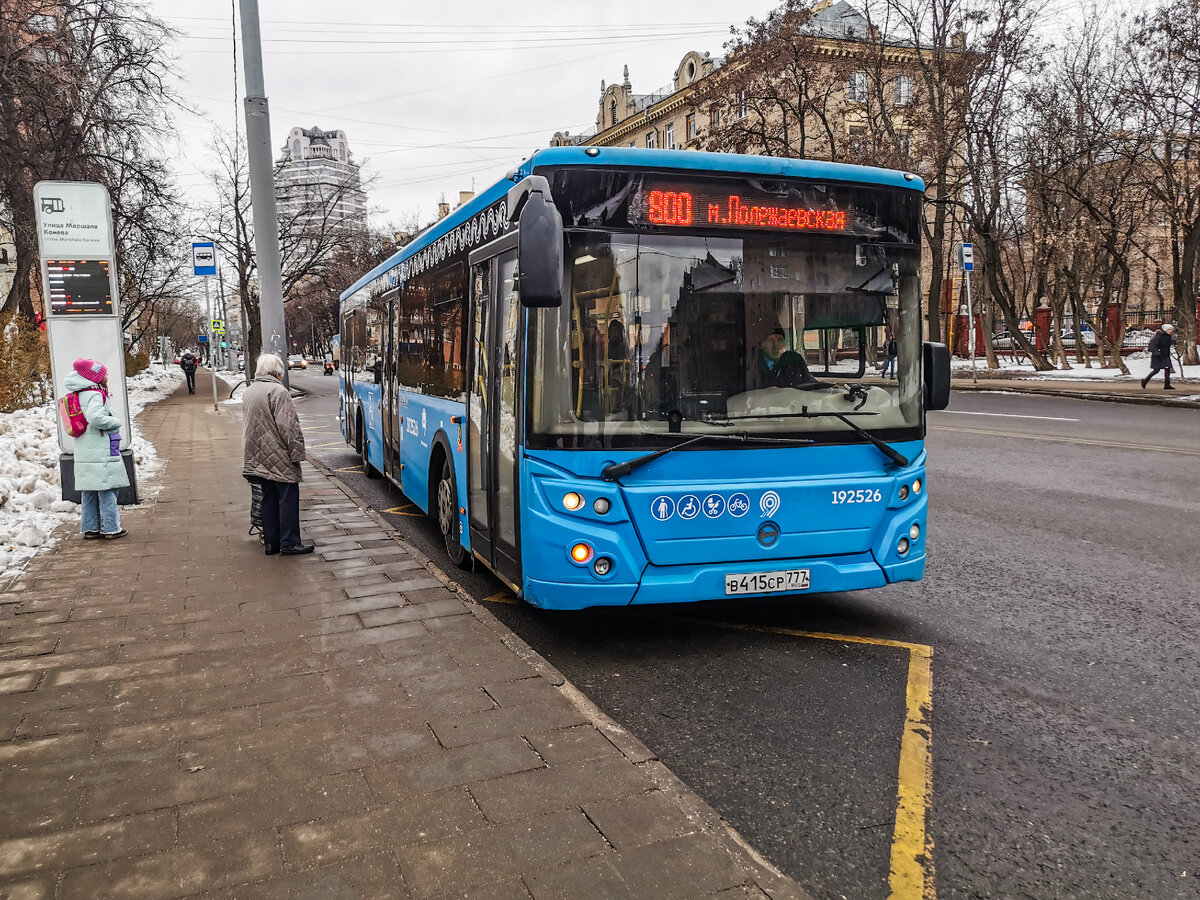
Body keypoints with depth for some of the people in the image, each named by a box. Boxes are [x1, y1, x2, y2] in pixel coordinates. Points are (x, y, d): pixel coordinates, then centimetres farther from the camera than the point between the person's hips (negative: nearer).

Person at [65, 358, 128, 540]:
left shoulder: (79, 394, 12)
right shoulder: (96, 395, -15)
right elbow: (95, 418, -28)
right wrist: (116, 422, -12)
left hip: (84, 455, 9)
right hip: (101, 454, -9)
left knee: (88, 492, 14)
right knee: (107, 491, -2)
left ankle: (90, 528, 20)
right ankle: (111, 528, 2)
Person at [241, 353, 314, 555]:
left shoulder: (248, 392, 14)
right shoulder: (278, 391, -14)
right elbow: (288, 426, -18)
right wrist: (297, 451, -14)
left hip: (258, 456, 9)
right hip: (279, 456, -9)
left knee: (269, 498, 13)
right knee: (288, 497, -3)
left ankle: (271, 542, 16)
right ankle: (289, 543, -2)